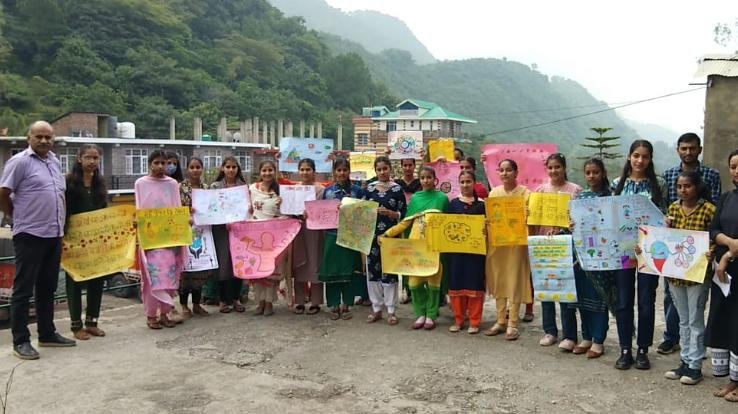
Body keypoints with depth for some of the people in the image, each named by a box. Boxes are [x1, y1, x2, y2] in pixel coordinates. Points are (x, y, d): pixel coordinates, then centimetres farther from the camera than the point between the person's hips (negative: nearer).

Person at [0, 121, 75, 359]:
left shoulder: (55, 162, 13)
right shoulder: (20, 161, -9)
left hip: (54, 235, 7)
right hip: (30, 235, -7)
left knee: (48, 287, 14)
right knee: (23, 289, 0)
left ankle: (47, 334, 24)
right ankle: (20, 341, 7)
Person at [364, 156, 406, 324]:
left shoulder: (397, 189, -1)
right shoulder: (369, 188, 7)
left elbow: (403, 214, -3)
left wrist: (389, 213, -18)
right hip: (372, 233, 3)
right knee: (372, 269, 6)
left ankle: (391, 310, 11)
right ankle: (376, 308, 18)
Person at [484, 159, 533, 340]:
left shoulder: (524, 193, -1)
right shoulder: (494, 192, 10)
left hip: (515, 243, -4)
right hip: (495, 242, 4)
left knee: (514, 282, 0)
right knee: (497, 282, 9)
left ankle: (512, 324, 7)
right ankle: (501, 321, 19)